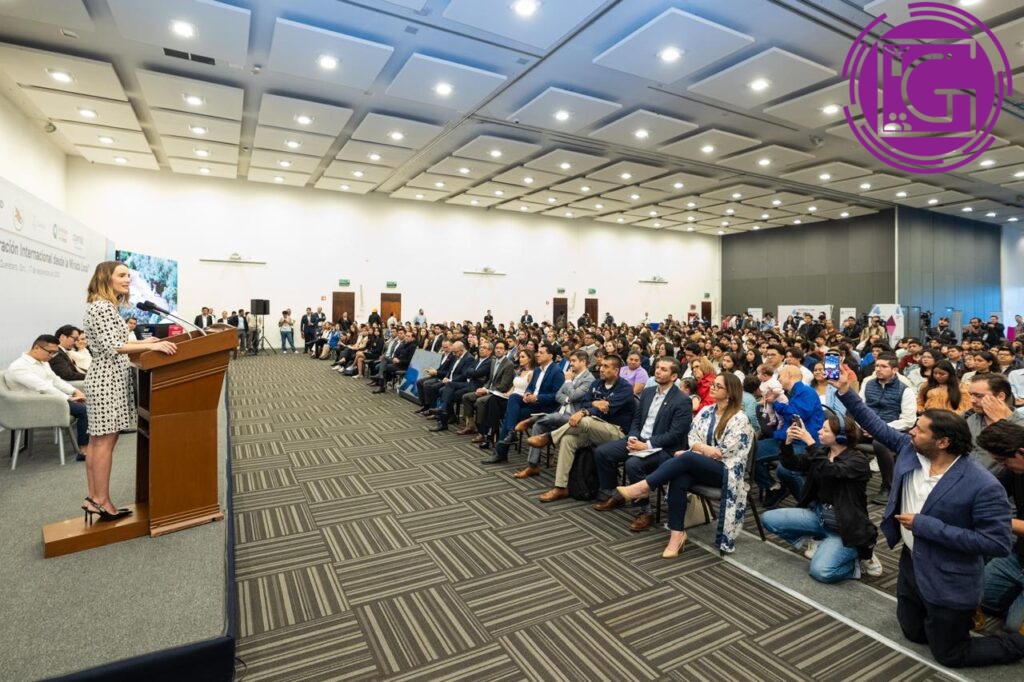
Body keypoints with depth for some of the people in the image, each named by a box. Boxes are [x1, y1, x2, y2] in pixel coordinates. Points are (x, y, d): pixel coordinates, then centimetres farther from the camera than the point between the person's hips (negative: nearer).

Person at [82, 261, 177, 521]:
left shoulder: (107, 306, 17)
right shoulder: (101, 306, -14)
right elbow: (111, 346, -22)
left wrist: (141, 342, 18)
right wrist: (150, 346, -29)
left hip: (108, 377, 10)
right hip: (108, 378, -10)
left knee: (98, 440, 12)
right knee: (105, 441, -5)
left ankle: (94, 498, 18)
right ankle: (102, 502, 2)